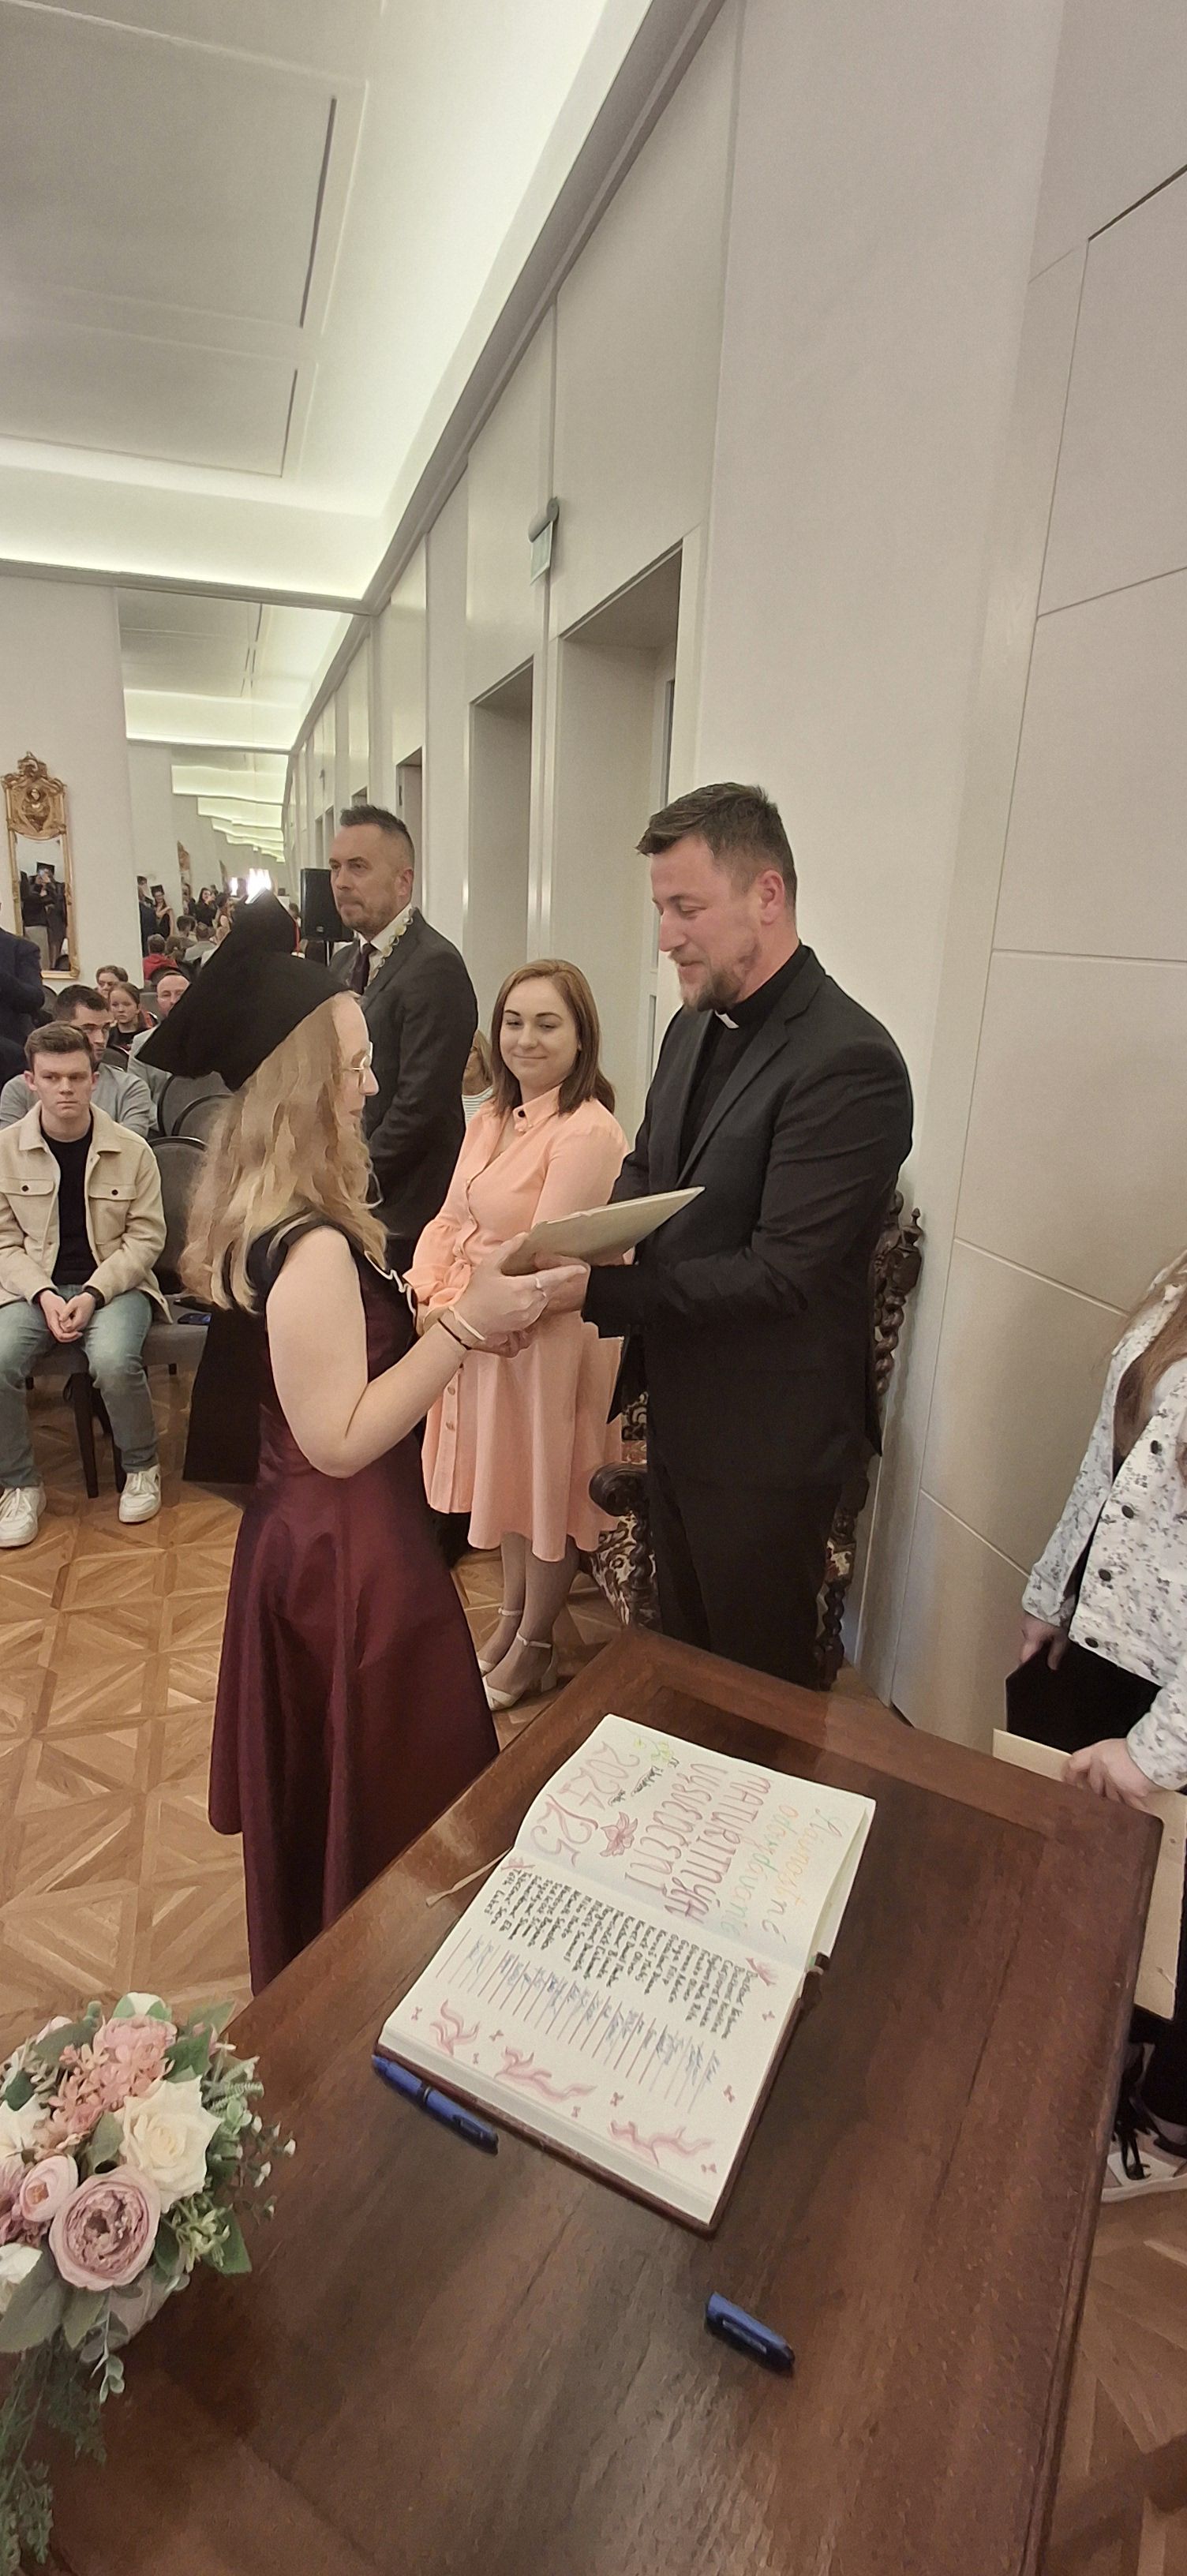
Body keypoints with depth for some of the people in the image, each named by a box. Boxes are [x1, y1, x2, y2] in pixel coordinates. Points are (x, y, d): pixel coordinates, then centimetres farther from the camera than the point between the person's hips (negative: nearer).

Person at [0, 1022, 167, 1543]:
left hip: (115, 1283, -2)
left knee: (114, 1362, -31)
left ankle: (142, 1468, -1)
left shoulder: (131, 1150, -3)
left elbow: (146, 1236, -2)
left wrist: (92, 1293, -14)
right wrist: (44, 1295, -14)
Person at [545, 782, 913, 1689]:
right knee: (683, 1652, 28)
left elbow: (778, 1273, -26)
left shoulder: (850, 1061, -24)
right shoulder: (695, 1027, 5)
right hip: (680, 1409, 8)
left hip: (766, 1441, -8)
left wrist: (593, 1289, -27)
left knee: (759, 1683, 15)